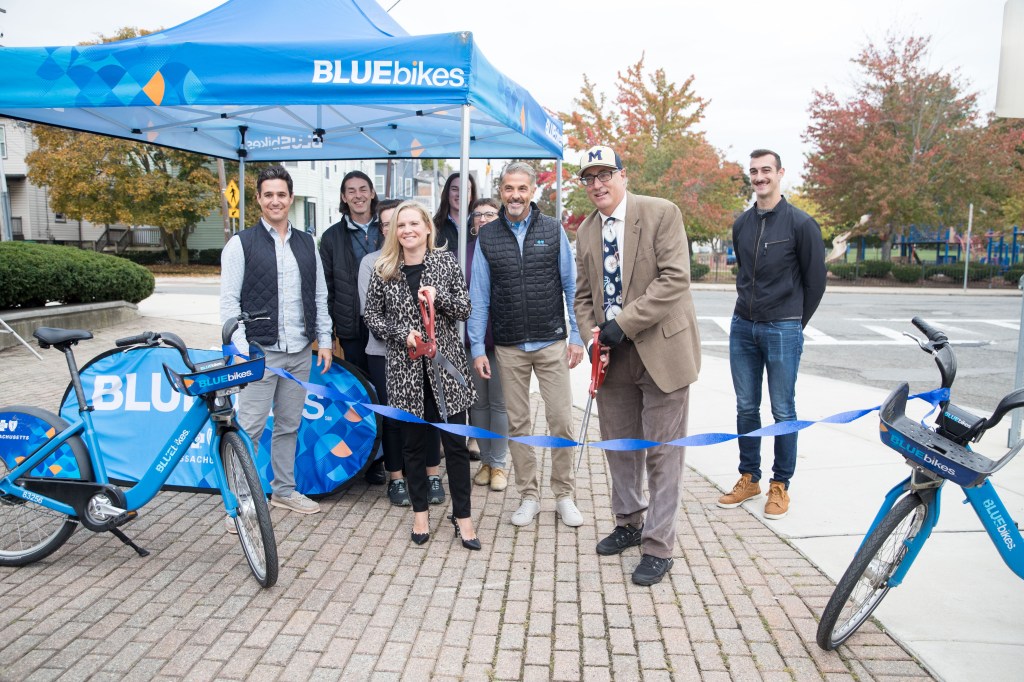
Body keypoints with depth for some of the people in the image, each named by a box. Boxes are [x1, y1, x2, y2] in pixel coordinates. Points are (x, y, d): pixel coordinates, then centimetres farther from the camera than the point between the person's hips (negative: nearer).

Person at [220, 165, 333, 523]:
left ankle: (284, 490, 27)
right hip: (260, 352, -4)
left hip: (300, 353, 5)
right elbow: (229, 301, -6)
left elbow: (319, 297, 14)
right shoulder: (241, 243, -2)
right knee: (249, 429, -5)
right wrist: (240, 350, -13)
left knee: (289, 425, 14)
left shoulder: (307, 244, 12)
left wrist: (324, 340, 8)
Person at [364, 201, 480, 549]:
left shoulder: (446, 261, 1)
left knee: (455, 442, 3)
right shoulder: (383, 271, 2)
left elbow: (465, 308, 3)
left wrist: (438, 298, -16)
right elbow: (372, 316, 6)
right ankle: (420, 511, 27)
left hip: (445, 363, 0)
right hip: (405, 367, 1)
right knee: (413, 442, 11)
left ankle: (462, 515, 16)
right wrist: (402, 334, -10)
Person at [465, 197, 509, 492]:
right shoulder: (464, 250, 5)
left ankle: (499, 463, 17)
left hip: (501, 337, -2)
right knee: (478, 401, 10)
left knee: (499, 402, 5)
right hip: (470, 337, 2)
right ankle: (485, 460, 24)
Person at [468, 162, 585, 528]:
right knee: (518, 424, 8)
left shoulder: (553, 230, 2)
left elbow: (570, 286, 4)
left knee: (561, 421, 0)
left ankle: (564, 495, 17)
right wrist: (477, 348, -1)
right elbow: (479, 296, 3)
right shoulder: (487, 237, 4)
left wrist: (576, 336, -2)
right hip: (508, 349, 1)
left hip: (552, 344, -1)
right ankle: (529, 496, 21)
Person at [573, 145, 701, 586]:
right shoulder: (585, 231, 10)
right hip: (613, 355, 6)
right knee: (618, 446, 16)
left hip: (660, 349, -6)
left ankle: (657, 547, 15)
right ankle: (629, 523, 36)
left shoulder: (661, 214, -8)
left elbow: (675, 279, -17)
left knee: (662, 453, 2)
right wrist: (593, 335, -5)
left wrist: (622, 323, -19)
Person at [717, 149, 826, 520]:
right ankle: (748, 478, 23)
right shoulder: (741, 224, 9)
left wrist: (795, 323, 5)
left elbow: (815, 280, 0)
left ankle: (780, 485, 16)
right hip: (743, 326, 5)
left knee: (783, 412, 4)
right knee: (746, 408, 11)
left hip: (783, 330, -5)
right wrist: (749, 307, 14)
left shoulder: (801, 223, -6)